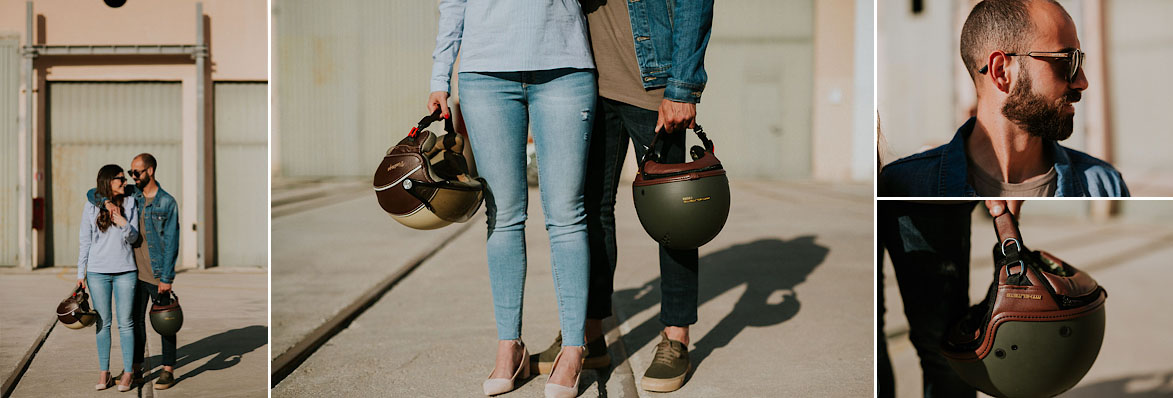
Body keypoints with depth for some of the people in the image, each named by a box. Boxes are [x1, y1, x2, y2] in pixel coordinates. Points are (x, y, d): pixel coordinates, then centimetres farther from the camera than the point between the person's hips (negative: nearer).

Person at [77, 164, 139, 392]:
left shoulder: (129, 203, 3)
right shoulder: (91, 206, 2)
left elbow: (133, 237, 2)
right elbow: (84, 241, 7)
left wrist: (124, 224, -18)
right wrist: (81, 273, 4)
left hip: (125, 271, 0)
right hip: (98, 272, 0)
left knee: (125, 322, 1)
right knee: (103, 322, 6)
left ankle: (128, 373, 9)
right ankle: (104, 372, 15)